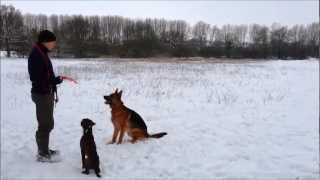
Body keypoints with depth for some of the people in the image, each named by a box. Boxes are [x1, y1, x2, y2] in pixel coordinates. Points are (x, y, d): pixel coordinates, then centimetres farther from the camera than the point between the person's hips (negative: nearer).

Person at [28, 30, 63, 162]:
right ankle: (42, 154, 11)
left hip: (46, 93, 10)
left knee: (48, 124, 18)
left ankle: (44, 149, 31)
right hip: (42, 94, -10)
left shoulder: (42, 53, 12)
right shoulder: (36, 54, -18)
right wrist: (56, 80, -21)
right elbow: (37, 78, -24)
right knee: (44, 125, -1)